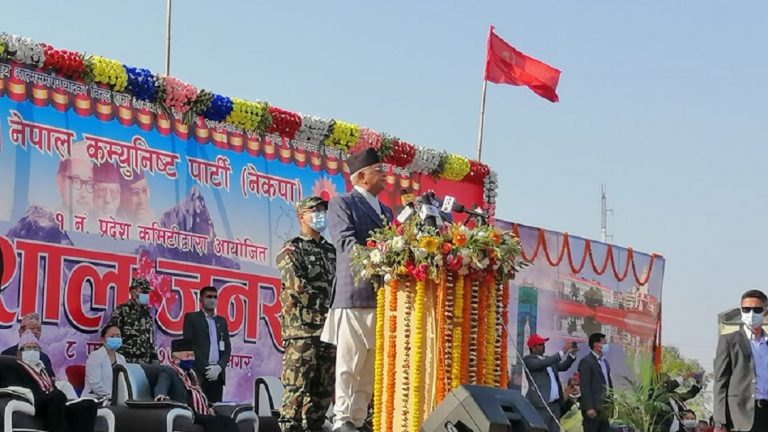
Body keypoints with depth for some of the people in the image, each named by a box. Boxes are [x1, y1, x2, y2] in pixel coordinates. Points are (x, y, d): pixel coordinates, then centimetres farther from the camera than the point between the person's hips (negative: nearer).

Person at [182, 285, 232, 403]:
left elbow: (227, 348, 16)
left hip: (217, 374, 4)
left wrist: (219, 367, -3)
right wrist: (205, 368, -9)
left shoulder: (221, 321, 20)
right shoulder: (191, 318, 6)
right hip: (199, 373, -4)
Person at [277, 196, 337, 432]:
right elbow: (296, 285, -12)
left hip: (330, 327, 6)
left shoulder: (331, 250, 21)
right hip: (301, 328, -6)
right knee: (297, 387, -11)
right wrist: (325, 304, -12)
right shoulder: (292, 250, 1)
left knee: (324, 387, 6)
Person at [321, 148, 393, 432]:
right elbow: (347, 242, -13)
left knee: (370, 368, 5)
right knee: (349, 364, -7)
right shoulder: (342, 204, 1)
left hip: (383, 298, 7)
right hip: (355, 295, -7)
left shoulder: (386, 211, 23)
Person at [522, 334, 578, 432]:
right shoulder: (528, 359, -5)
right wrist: (563, 351, -22)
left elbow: (562, 366, 15)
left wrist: (572, 354, -2)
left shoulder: (548, 359, 20)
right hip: (541, 404, -8)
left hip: (555, 404, 8)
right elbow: (542, 363, -21)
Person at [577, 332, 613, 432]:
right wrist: (589, 408, -20)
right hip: (593, 407, -8)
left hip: (605, 407, 8)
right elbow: (585, 387, -15)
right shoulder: (586, 362, -10)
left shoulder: (605, 362, 18)